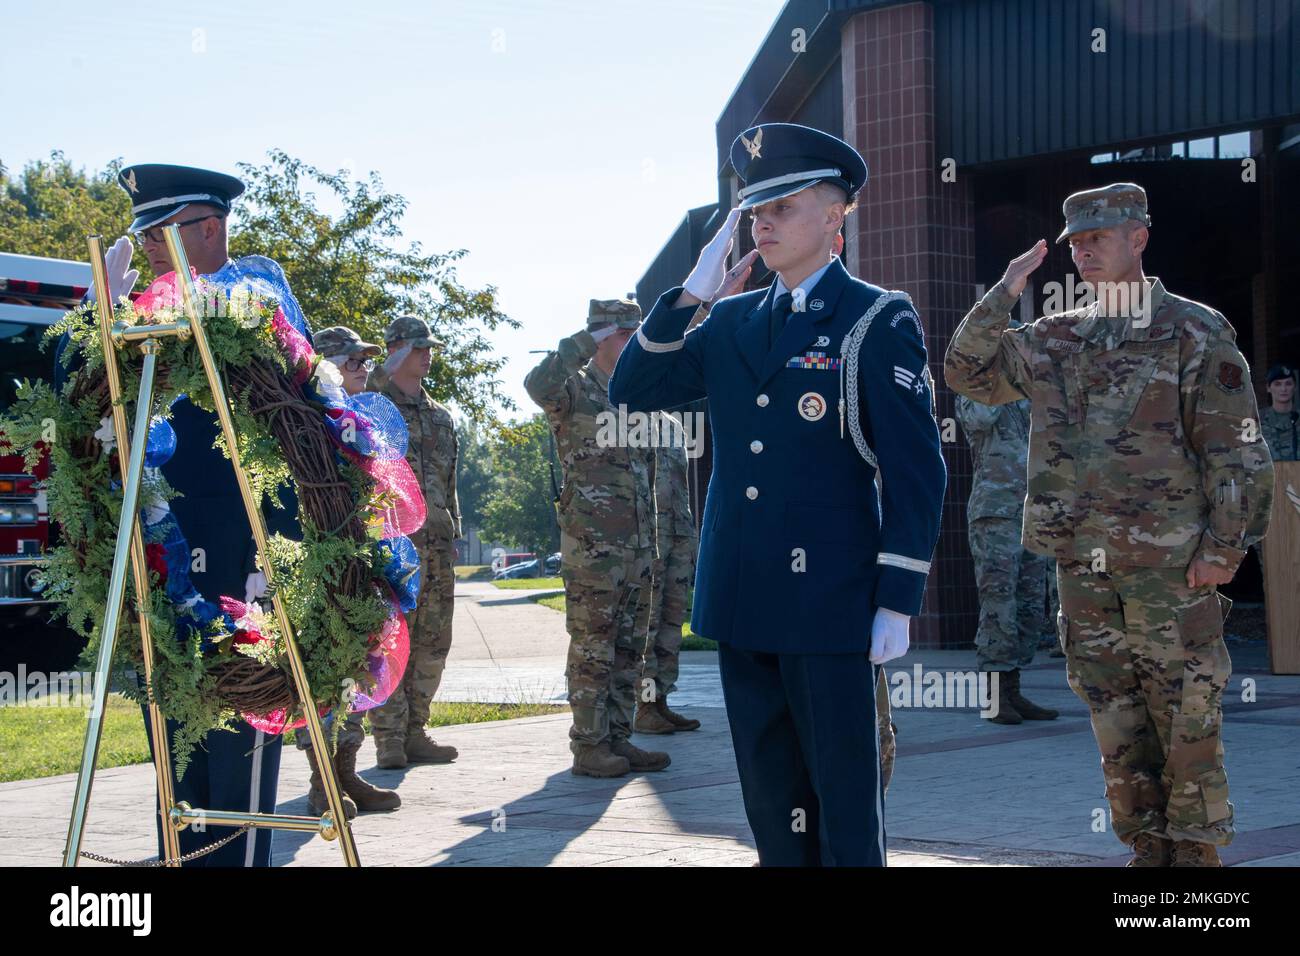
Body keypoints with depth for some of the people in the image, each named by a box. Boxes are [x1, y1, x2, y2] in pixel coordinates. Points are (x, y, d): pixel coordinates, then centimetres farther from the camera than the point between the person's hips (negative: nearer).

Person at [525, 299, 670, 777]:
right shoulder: (575, 390, -7)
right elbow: (538, 384, -29)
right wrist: (588, 340, -25)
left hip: (638, 545, 8)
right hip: (592, 545, -8)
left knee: (627, 649, 11)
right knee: (592, 649, -3)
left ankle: (617, 738, 18)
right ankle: (589, 746, 1)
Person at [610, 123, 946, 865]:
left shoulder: (877, 320, -4)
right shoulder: (733, 323, 12)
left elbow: (916, 470, -8)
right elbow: (632, 391, 10)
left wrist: (897, 604, -12)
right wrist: (690, 295, 0)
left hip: (830, 604, -6)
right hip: (743, 602, 6)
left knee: (844, 797, 1)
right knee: (770, 795, 12)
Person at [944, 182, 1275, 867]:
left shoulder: (1195, 331, -2)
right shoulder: (1054, 340, 12)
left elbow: (1235, 449, -4)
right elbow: (967, 372, 17)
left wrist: (1223, 547, -10)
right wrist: (1005, 293, 6)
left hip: (1170, 560, -5)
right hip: (1081, 559, 5)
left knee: (1186, 715, 0)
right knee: (1115, 718, 9)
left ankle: (1196, 848, 9)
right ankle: (1149, 846, 18)